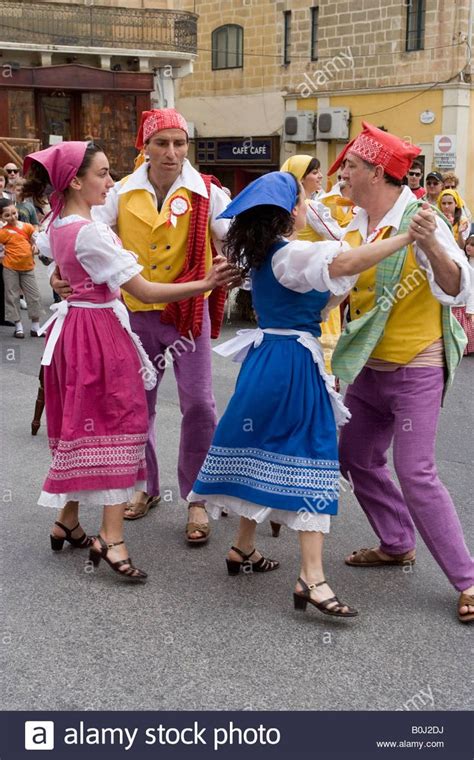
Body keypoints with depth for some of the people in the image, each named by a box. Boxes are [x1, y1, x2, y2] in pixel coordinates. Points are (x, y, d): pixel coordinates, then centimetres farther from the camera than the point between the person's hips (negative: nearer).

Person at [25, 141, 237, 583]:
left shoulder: (57, 222, 5)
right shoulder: (90, 233, -22)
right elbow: (145, 292, -23)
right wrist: (205, 284, -23)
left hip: (73, 328, 9)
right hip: (100, 330, -9)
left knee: (79, 428, 16)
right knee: (114, 427, -6)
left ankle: (67, 523, 26)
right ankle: (111, 540, -8)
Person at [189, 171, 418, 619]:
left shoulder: (261, 253, 11)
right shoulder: (294, 255, -16)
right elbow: (345, 263, -32)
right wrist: (405, 237, -30)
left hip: (265, 358, 9)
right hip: (296, 363, -9)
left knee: (261, 456, 17)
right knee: (308, 462, -8)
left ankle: (244, 550, 29)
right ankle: (311, 579, -10)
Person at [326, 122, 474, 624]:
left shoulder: (420, 220, -16)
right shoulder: (355, 227, 6)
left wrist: (432, 246, -42)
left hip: (415, 370, -8)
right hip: (368, 369, 8)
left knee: (414, 473, -12)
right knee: (357, 458, 15)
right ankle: (397, 545, 33)